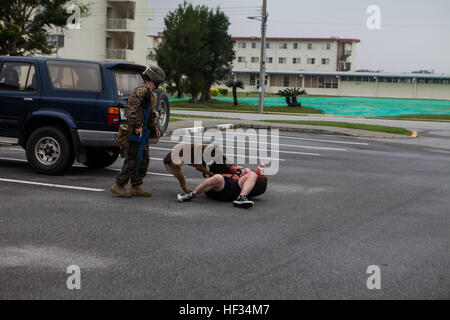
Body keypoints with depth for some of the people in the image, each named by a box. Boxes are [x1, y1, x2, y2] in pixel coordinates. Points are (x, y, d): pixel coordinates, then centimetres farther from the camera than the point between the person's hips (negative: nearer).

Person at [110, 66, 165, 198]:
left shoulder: (151, 94, 20)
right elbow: (130, 108, -25)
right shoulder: (142, 91, -14)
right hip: (135, 132, -10)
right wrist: (137, 126, -26)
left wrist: (154, 127, 16)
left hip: (143, 132, 10)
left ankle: (136, 187, 16)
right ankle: (118, 185, -3)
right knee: (132, 159, -9)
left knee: (144, 159, 11)